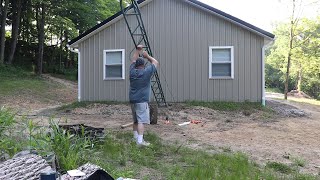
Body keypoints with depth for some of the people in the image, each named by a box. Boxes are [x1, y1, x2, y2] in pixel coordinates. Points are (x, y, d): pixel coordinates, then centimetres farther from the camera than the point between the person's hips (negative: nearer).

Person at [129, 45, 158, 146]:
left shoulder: (132, 71, 6)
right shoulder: (146, 72, -7)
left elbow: (133, 60, 25)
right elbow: (155, 62, 7)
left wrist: (137, 50, 28)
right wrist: (147, 56, 15)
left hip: (132, 100, 7)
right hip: (142, 100, -7)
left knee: (135, 120, 17)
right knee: (141, 121, -10)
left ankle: (136, 137, 25)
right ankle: (140, 141, -15)